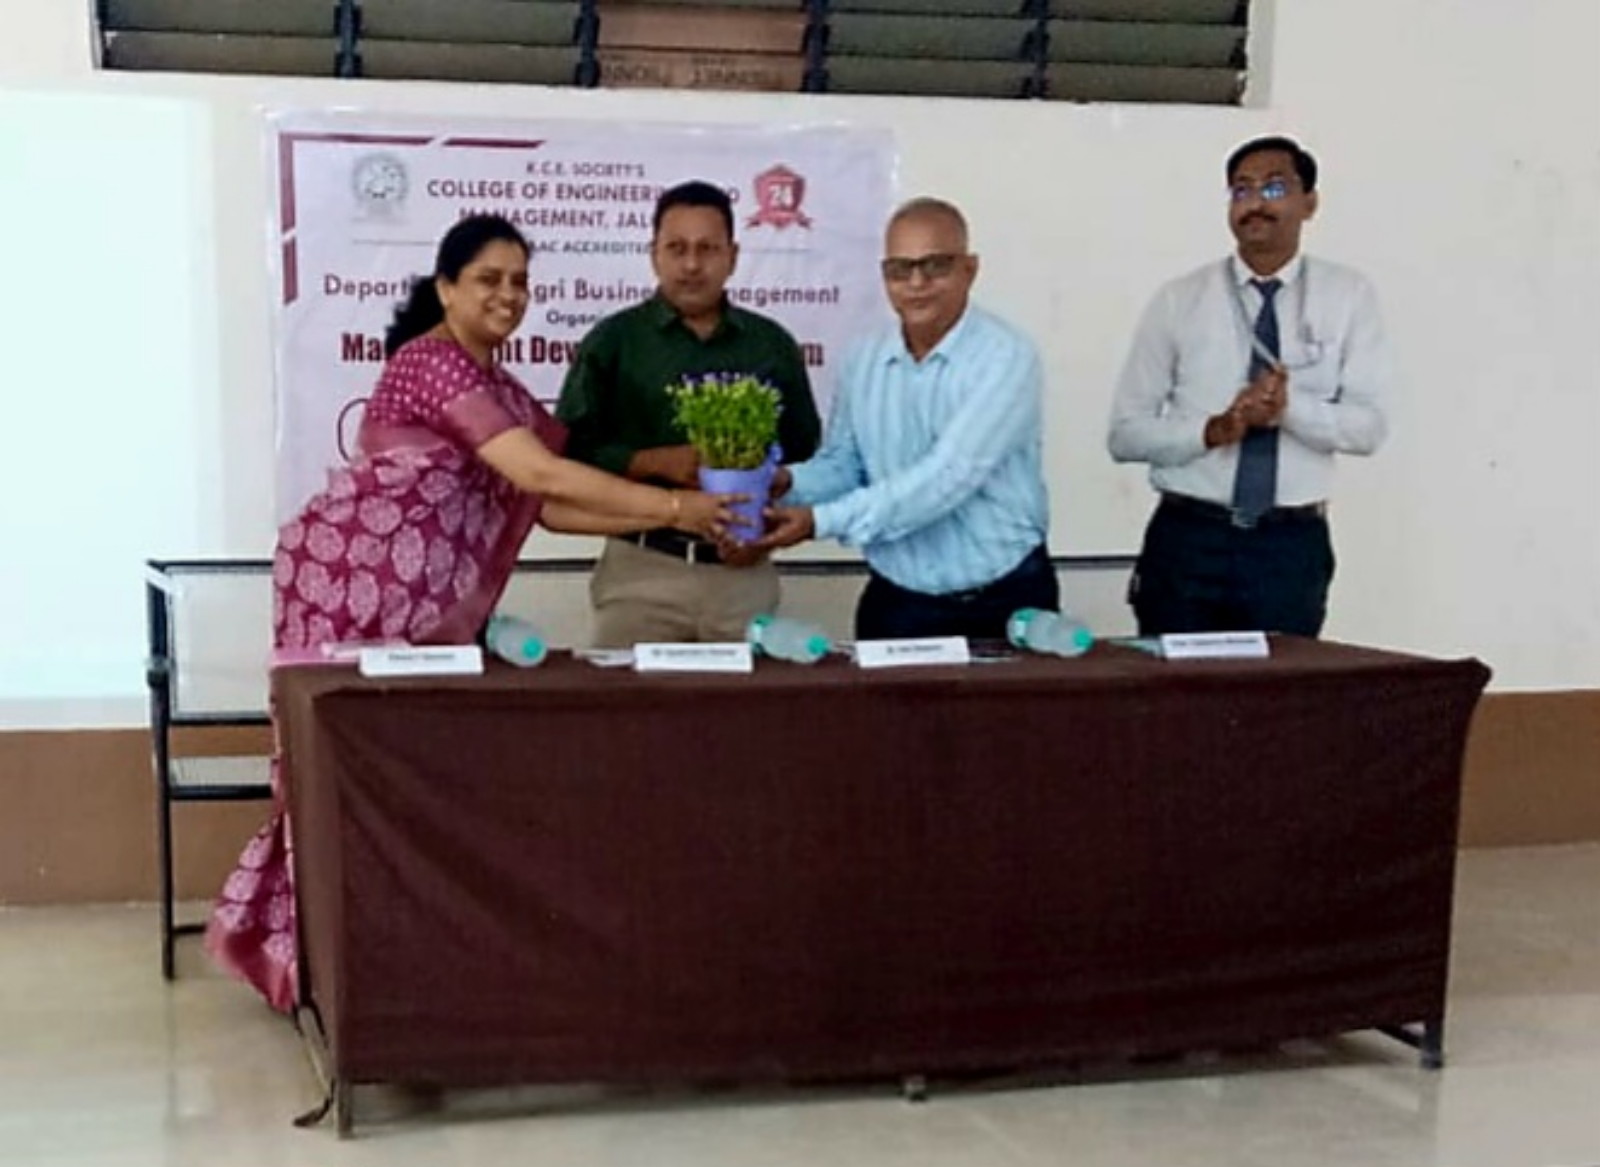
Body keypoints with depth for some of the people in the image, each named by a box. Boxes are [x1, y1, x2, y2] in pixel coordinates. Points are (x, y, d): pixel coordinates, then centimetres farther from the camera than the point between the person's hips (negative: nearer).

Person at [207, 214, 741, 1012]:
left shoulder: (503, 393, 17)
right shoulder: (430, 363, -13)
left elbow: (548, 505, 9)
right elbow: (539, 474, -22)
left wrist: (665, 520, -1)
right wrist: (671, 505, -20)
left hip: (427, 603, 9)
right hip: (356, 582, -9)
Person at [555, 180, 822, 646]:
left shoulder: (772, 345, 10)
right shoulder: (613, 341, 3)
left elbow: (806, 458, 13)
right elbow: (570, 450, -1)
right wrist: (655, 462, -15)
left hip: (745, 573, 2)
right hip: (641, 568, -2)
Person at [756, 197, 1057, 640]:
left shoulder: (1006, 357, -14)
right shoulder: (864, 361, 5)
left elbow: (946, 477, -23)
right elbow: (844, 465, 11)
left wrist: (822, 521, -25)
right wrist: (790, 482, -12)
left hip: (1005, 604, -4)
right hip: (896, 605, 4)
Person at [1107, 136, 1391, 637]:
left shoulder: (1348, 295, 3)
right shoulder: (1179, 300, 1)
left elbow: (1368, 426, -3)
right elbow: (1126, 433, 0)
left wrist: (1291, 407, -21)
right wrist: (1213, 430, -17)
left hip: (1293, 546, 1)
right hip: (1187, 539, 0)